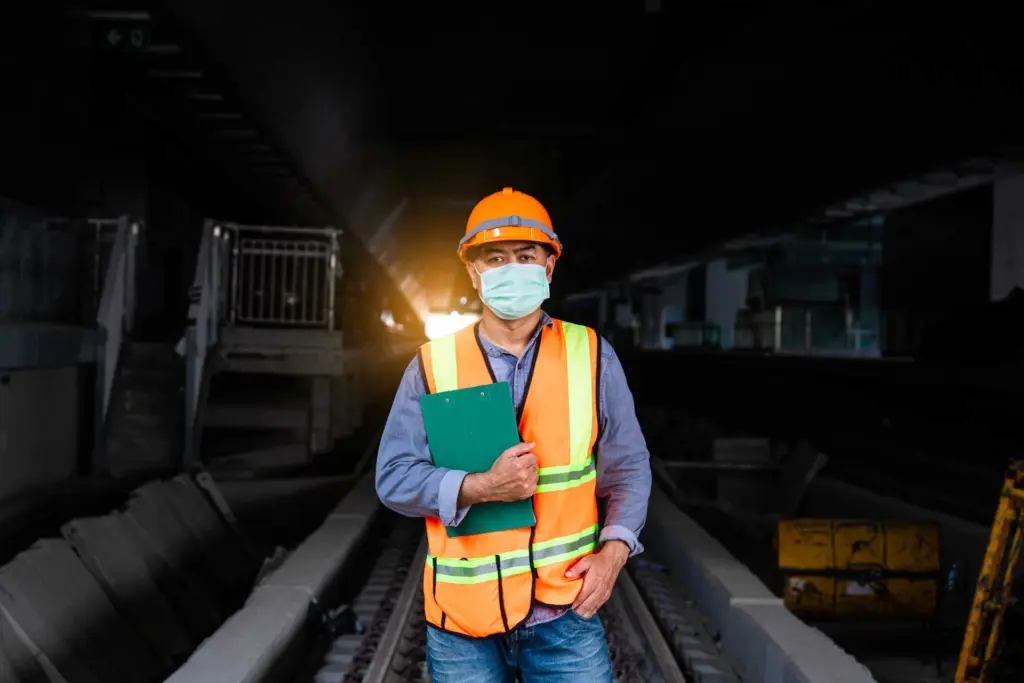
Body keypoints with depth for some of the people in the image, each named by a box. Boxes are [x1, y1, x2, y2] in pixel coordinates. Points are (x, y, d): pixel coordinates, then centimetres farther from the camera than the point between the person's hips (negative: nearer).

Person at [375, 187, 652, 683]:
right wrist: (482, 487, -18)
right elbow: (395, 478, -4)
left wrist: (614, 549, -7)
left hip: (565, 611, 0)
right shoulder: (432, 365, -1)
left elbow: (628, 468, 7)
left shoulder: (591, 355, 2)